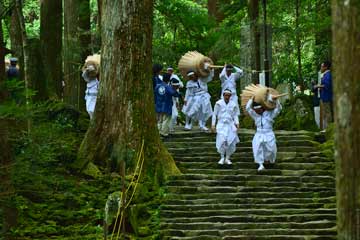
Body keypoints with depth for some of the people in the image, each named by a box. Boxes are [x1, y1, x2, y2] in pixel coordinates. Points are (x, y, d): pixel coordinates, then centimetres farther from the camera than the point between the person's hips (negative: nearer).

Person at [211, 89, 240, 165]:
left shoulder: (233, 104, 5)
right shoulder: (219, 103, 0)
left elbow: (235, 115, 15)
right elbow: (214, 114, 5)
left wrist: (237, 123, 0)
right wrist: (213, 125, 1)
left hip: (230, 125, 2)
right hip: (221, 124, -2)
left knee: (231, 142, -4)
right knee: (222, 140, -16)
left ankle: (227, 158, 11)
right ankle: (222, 158, -2)